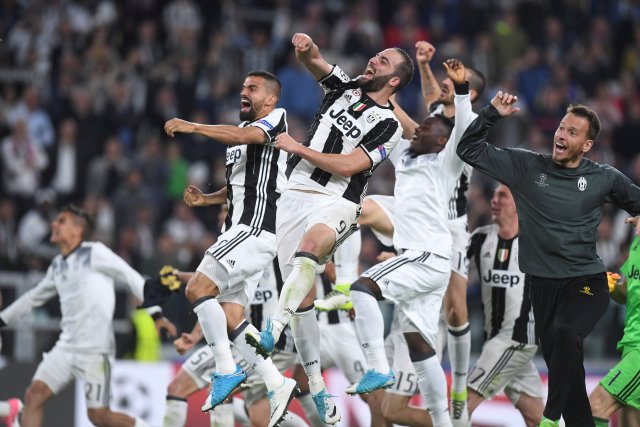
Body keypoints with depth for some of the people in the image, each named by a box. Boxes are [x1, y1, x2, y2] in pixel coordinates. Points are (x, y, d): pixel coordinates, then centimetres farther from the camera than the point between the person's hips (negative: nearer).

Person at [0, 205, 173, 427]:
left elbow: (131, 277, -6)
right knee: (34, 394, -8)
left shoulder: (94, 252, -5)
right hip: (66, 347, 7)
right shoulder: (58, 265, 16)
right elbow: (35, 296, 30)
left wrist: (156, 314, -12)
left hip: (94, 349, -7)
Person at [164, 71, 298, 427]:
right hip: (243, 229, 10)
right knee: (229, 316, 5)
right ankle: (278, 385, 6)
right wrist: (206, 198, 15)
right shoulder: (241, 129, 23)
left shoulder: (276, 118, -4)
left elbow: (244, 136, -27)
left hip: (256, 229, -10)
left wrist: (193, 127, -32)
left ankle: (226, 370, -13)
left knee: (198, 287, -17)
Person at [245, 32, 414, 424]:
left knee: (312, 242, -37)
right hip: (297, 195, 5)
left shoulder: (388, 125, -1)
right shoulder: (345, 88, 14)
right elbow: (312, 61, 1)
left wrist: (298, 148, -10)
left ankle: (271, 333, -52)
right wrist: (306, 47, -22)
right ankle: (316, 384, 4)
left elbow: (348, 166, -11)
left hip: (336, 204, -5)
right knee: (303, 294, -1)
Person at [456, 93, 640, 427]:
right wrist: (492, 114, -8)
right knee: (556, 358, 6)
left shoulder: (605, 178, 1)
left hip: (585, 282, -3)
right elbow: (470, 150, 3)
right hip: (541, 283, 3)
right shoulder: (526, 167, 2)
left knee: (565, 334, -30)